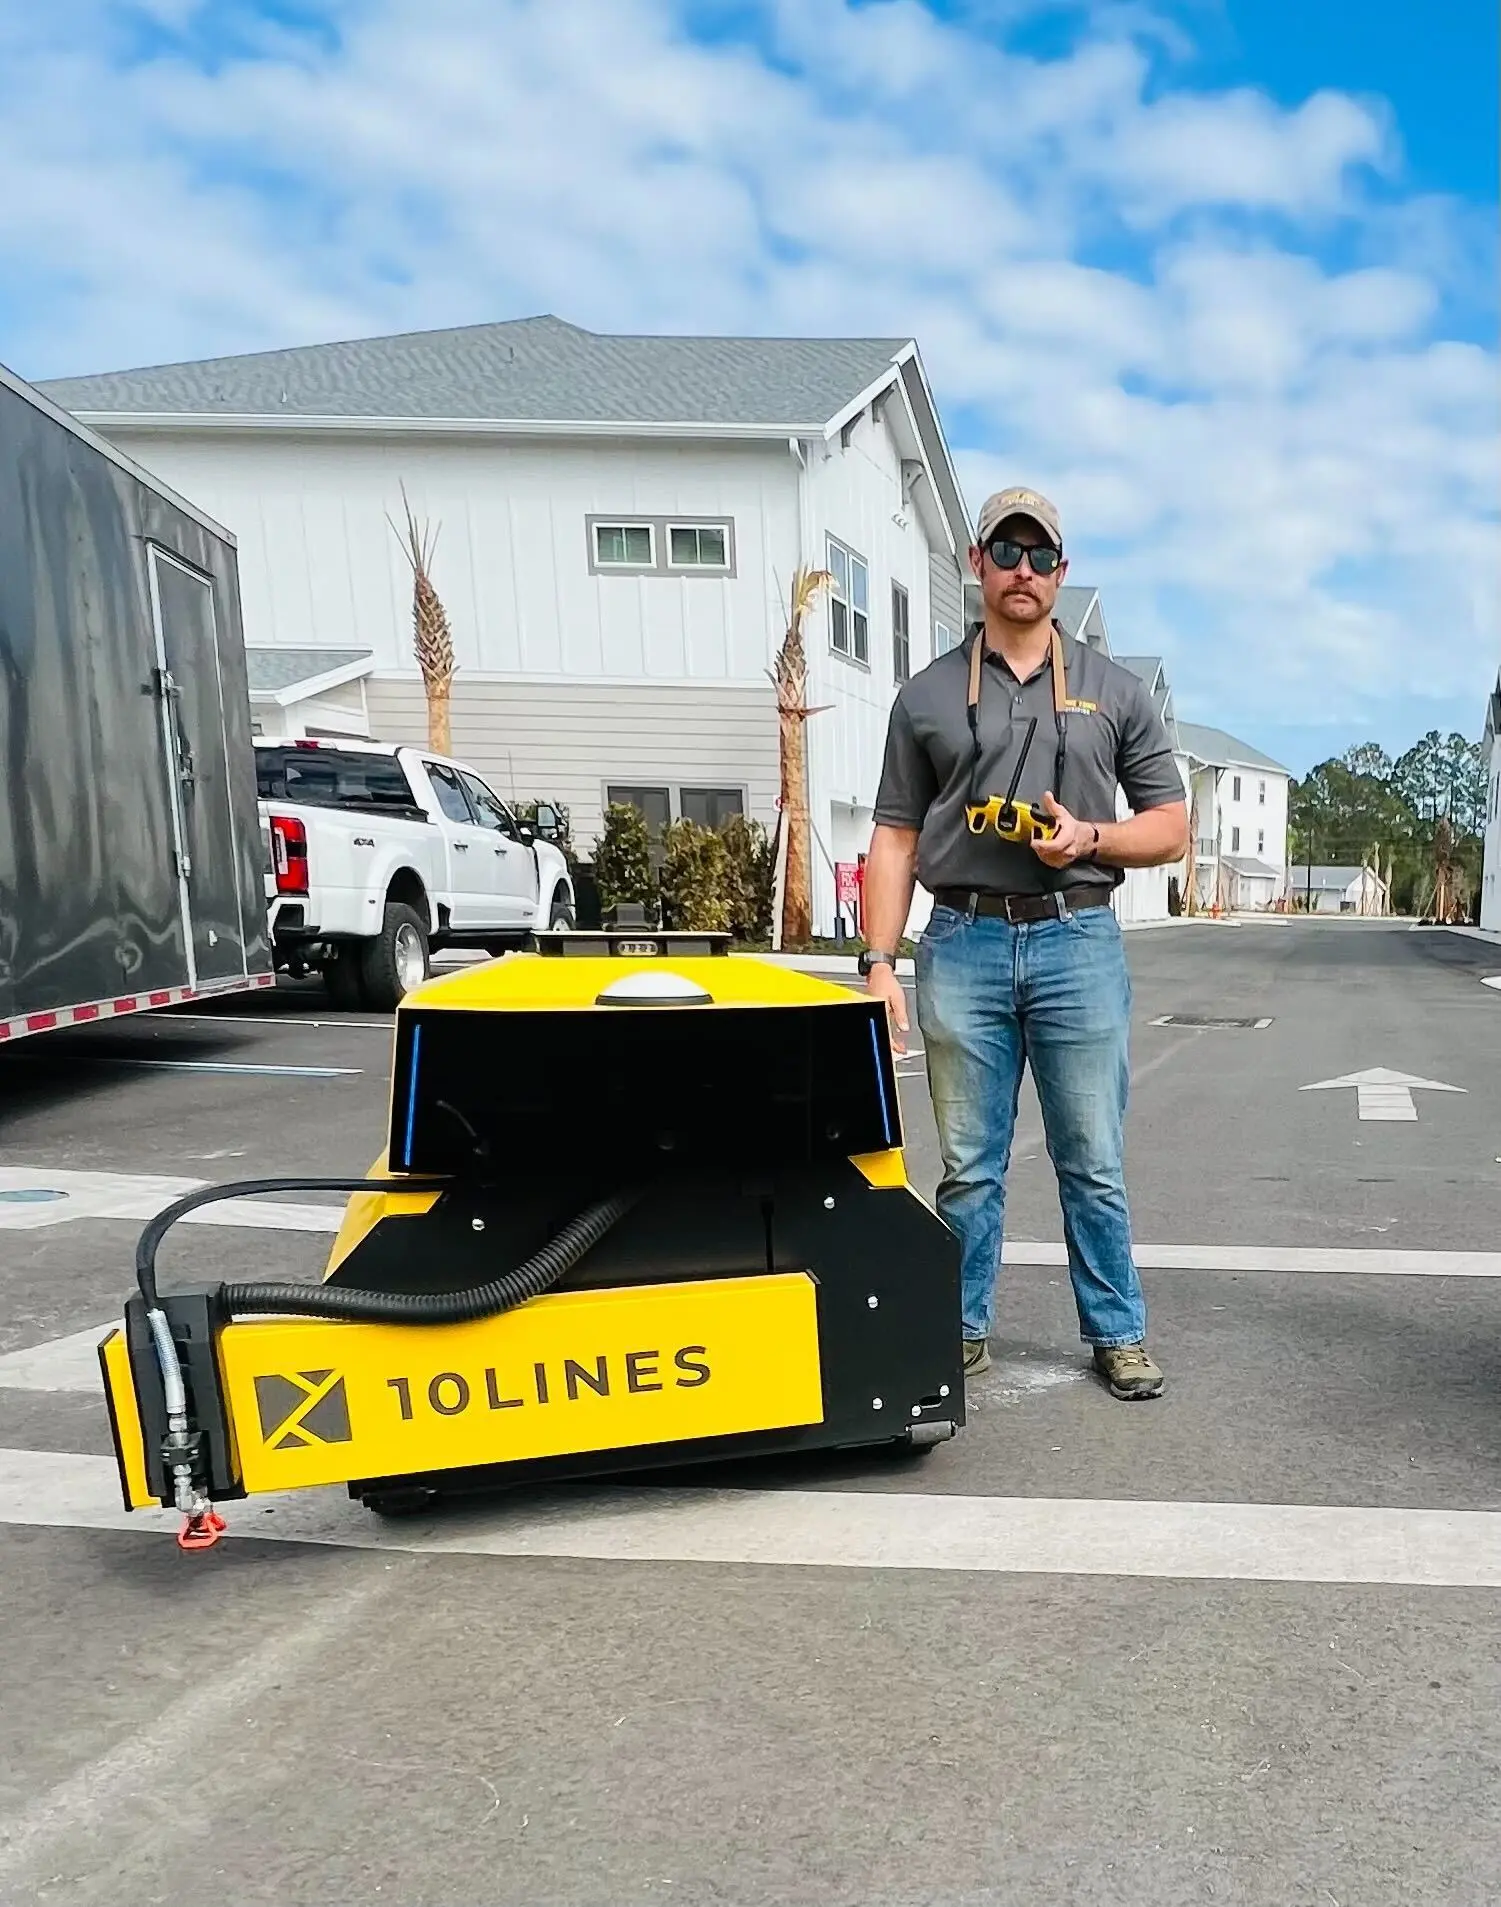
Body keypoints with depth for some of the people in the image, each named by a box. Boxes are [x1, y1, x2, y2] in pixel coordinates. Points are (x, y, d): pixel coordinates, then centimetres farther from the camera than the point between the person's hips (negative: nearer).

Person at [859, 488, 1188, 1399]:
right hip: (964, 945, 0)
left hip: (1080, 942, 0)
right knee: (968, 1165, 8)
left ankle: (1119, 1332, 23)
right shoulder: (928, 694, 10)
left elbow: (1172, 827, 10)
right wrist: (880, 961, -2)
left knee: (1094, 1163, 7)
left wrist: (1090, 837, -10)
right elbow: (895, 838, 7)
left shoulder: (1114, 690, 10)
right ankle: (963, 1331, 22)